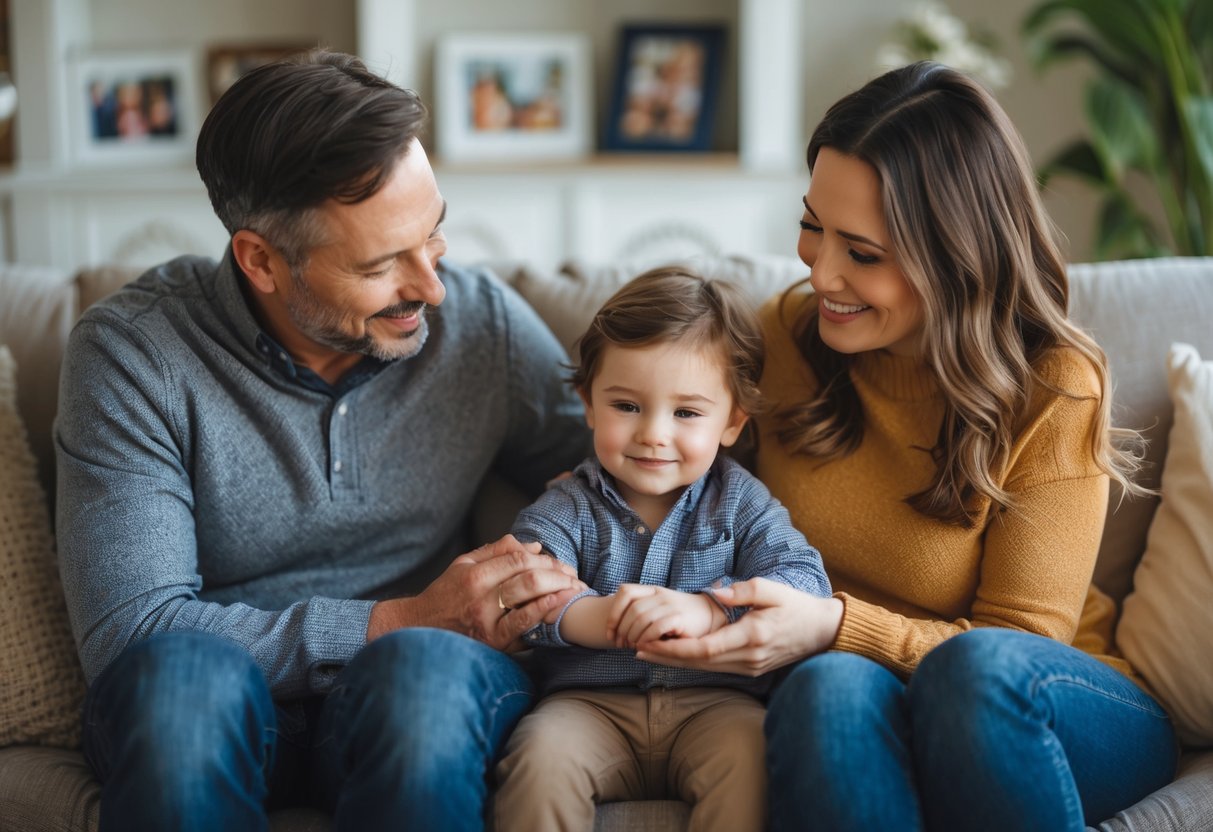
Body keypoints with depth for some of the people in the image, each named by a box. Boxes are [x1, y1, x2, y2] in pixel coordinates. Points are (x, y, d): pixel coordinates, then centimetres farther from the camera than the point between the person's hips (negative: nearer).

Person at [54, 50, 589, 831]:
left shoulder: (486, 322, -2)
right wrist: (402, 619, -19)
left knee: (427, 667, -34)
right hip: (206, 712, 0)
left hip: (420, 702, 1)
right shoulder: (132, 355, -11)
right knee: (181, 668, -35)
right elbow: (127, 631, -17)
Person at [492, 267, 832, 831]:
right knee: (541, 754, -29)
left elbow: (804, 581, -10)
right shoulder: (569, 508, 6)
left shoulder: (741, 502, 6)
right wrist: (585, 617, -34)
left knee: (750, 752, -31)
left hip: (715, 703, 0)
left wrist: (709, 609, -29)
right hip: (591, 702, 0)